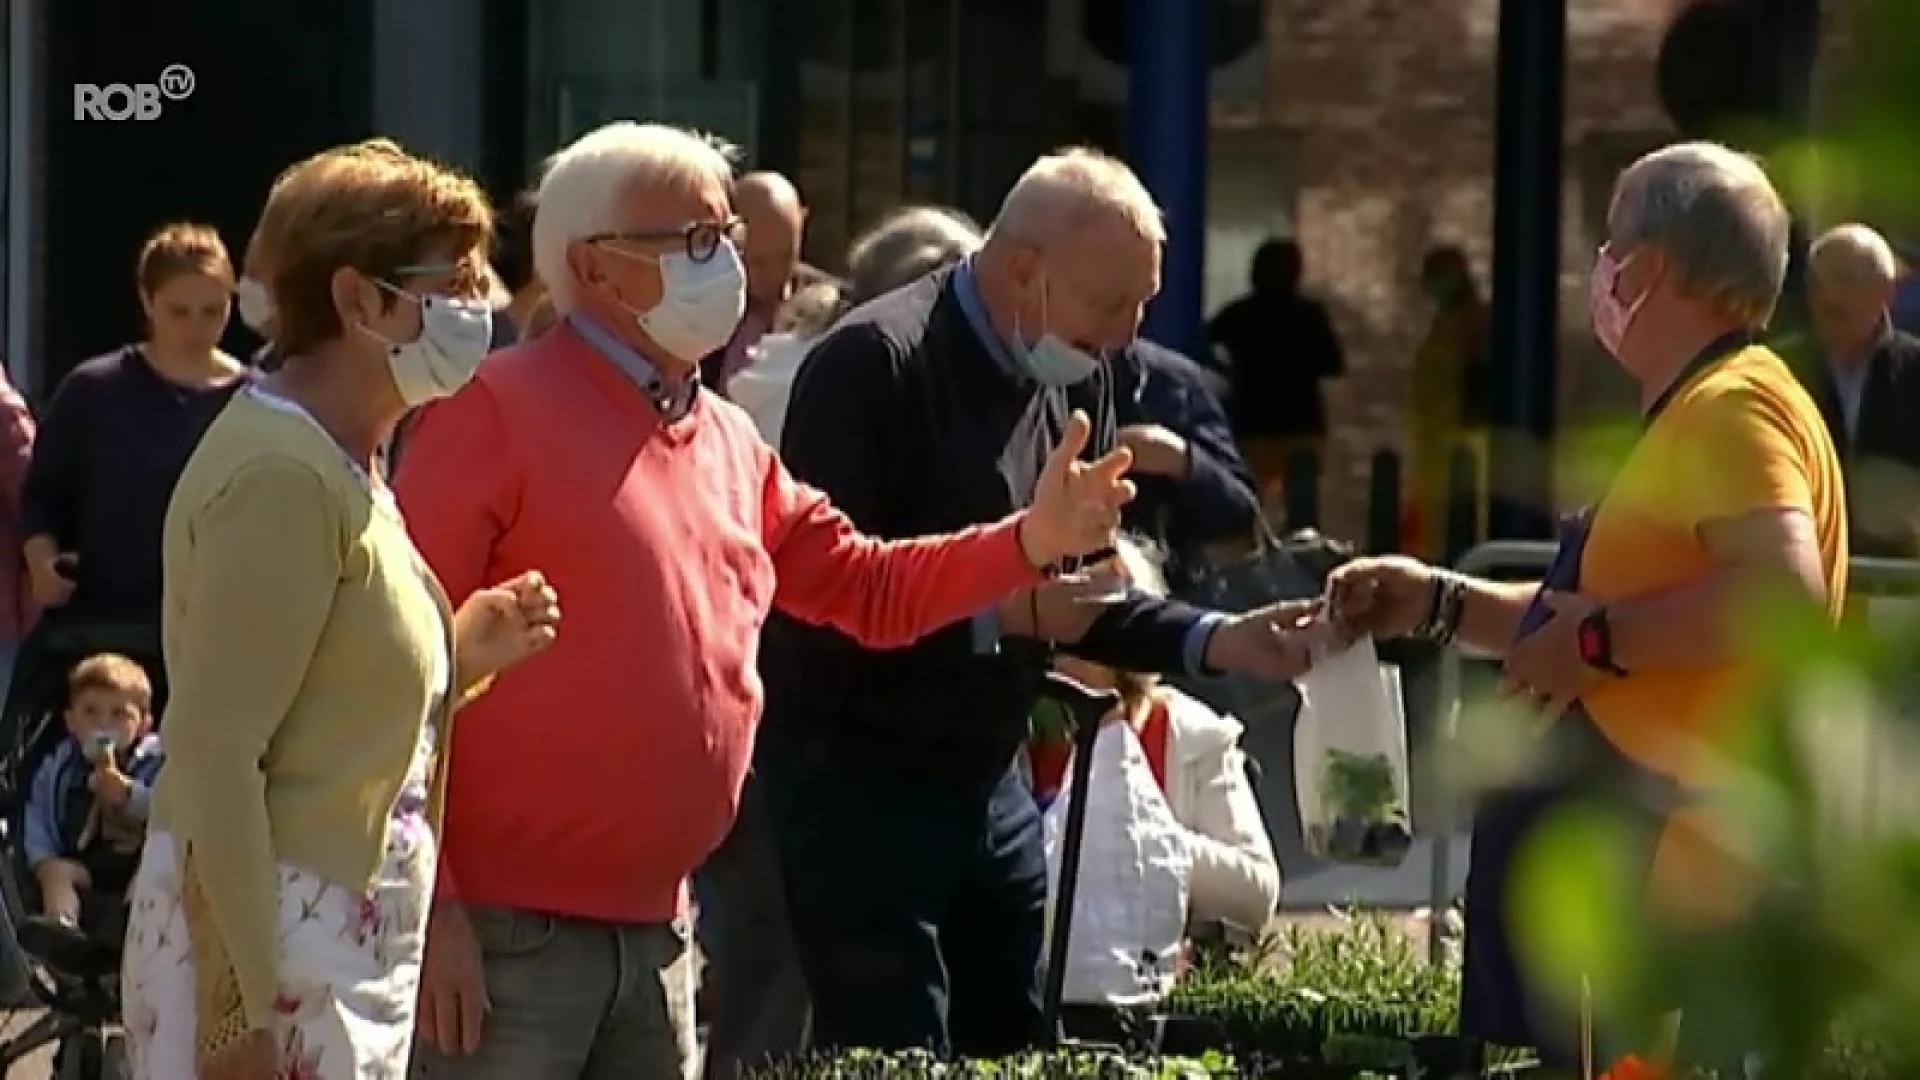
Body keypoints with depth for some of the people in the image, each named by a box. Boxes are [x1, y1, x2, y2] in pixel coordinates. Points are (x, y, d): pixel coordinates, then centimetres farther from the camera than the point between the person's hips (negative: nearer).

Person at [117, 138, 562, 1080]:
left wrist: (461, 652, 4)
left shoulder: (343, 469, 15)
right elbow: (213, 755, -21)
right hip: (273, 954, -10)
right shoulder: (282, 475, -16)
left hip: (345, 949, 10)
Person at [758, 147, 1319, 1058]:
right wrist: (1001, 611, -27)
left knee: (1012, 1050, 11)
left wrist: (1215, 641, 3)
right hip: (856, 778, -8)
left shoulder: (1073, 381, 11)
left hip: (989, 779, 9)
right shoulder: (873, 363, -17)